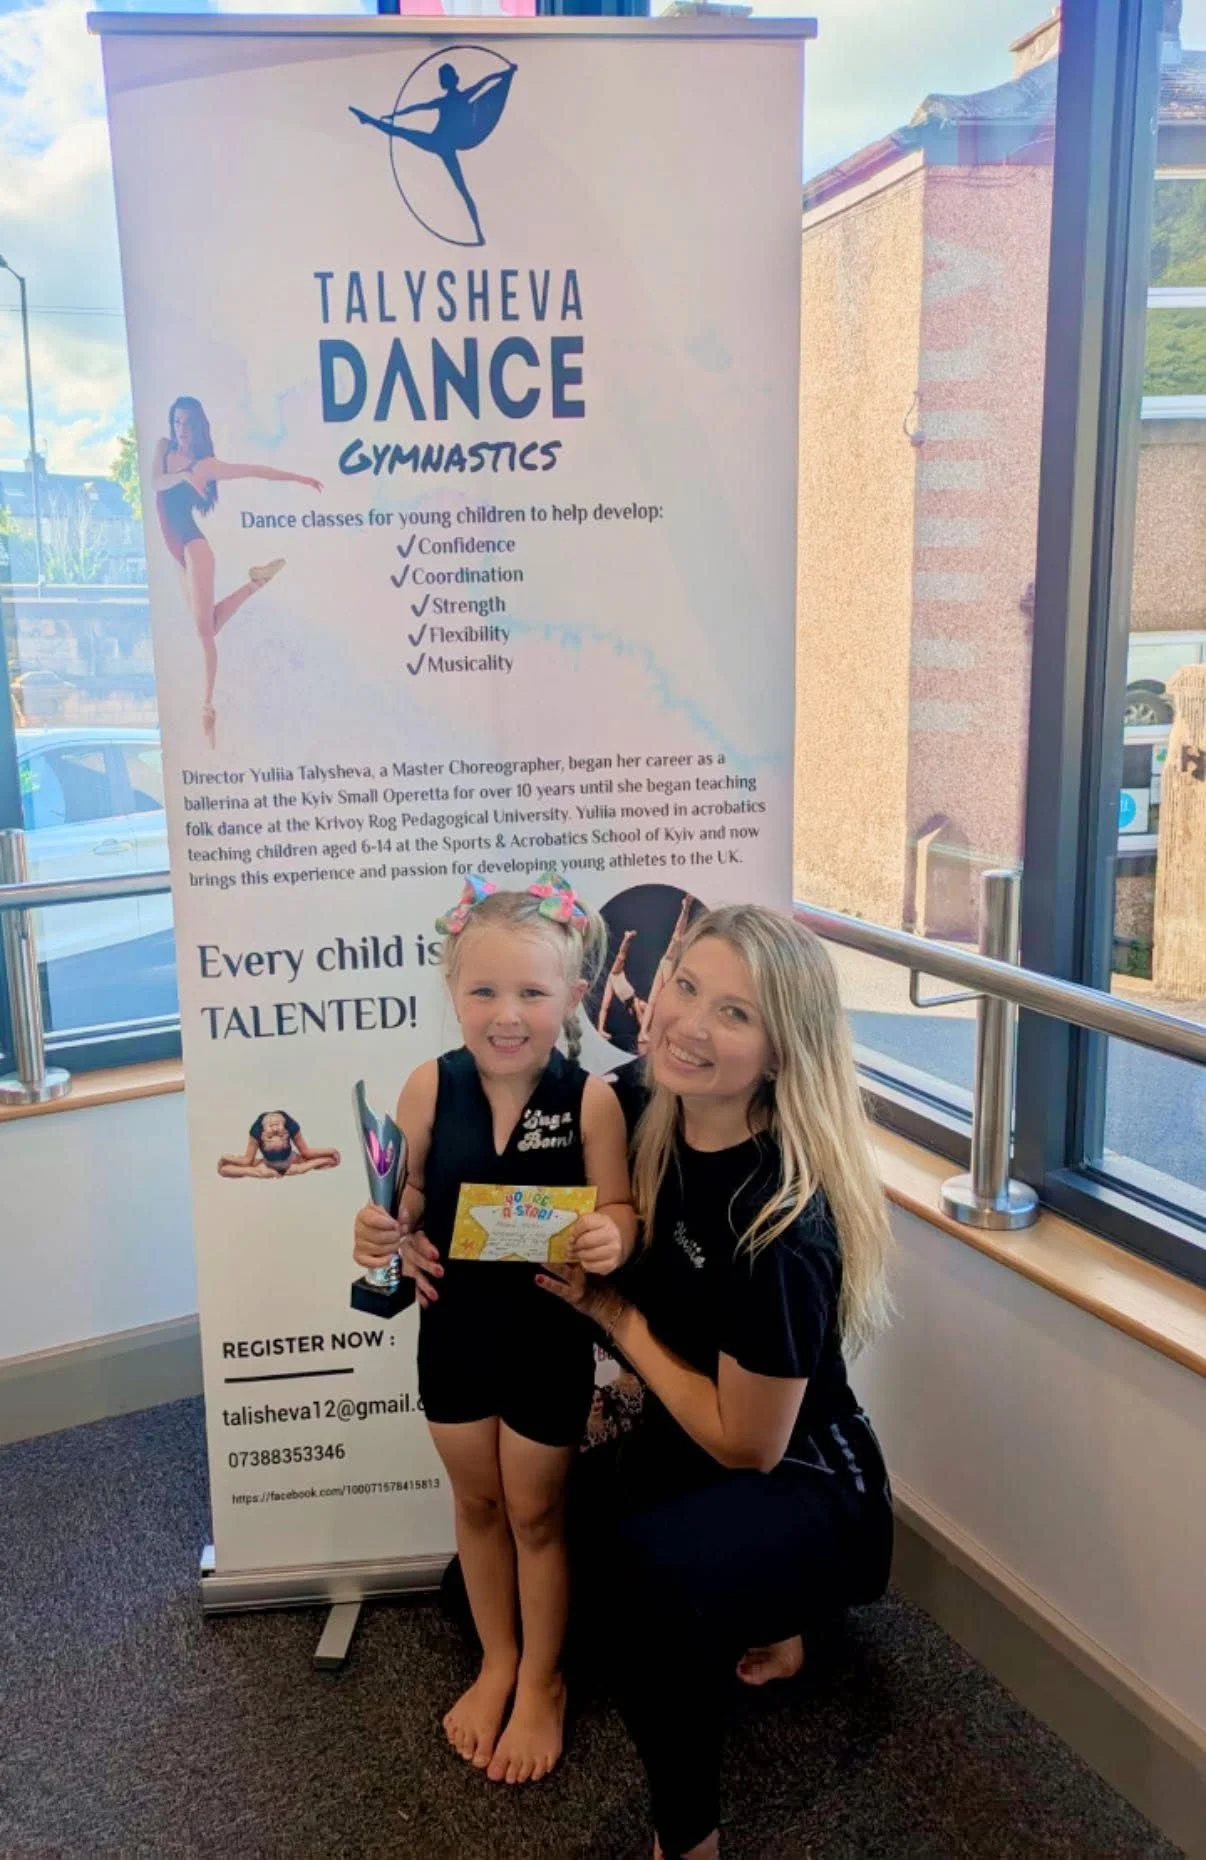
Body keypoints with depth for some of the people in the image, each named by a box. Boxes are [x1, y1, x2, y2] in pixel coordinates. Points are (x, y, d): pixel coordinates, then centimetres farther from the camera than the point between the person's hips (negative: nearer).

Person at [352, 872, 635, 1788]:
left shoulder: (590, 1099, -19)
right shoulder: (429, 1088, -13)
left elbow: (619, 1212, -14)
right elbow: (412, 1196, -3)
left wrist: (609, 1239, -35)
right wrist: (383, 1228, -23)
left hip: (548, 1336, -3)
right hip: (454, 1328, 3)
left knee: (536, 1512, 16)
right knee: (476, 1501, 22)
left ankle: (542, 1683, 40)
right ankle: (496, 1663, 46)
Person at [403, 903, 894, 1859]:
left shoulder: (782, 1222, -31)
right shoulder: (661, 1127, -11)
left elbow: (747, 1444, -20)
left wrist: (611, 1312, -15)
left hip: (807, 1494, -8)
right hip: (698, 1456, 8)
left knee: (645, 1565, -32)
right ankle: (755, 1626, 26)